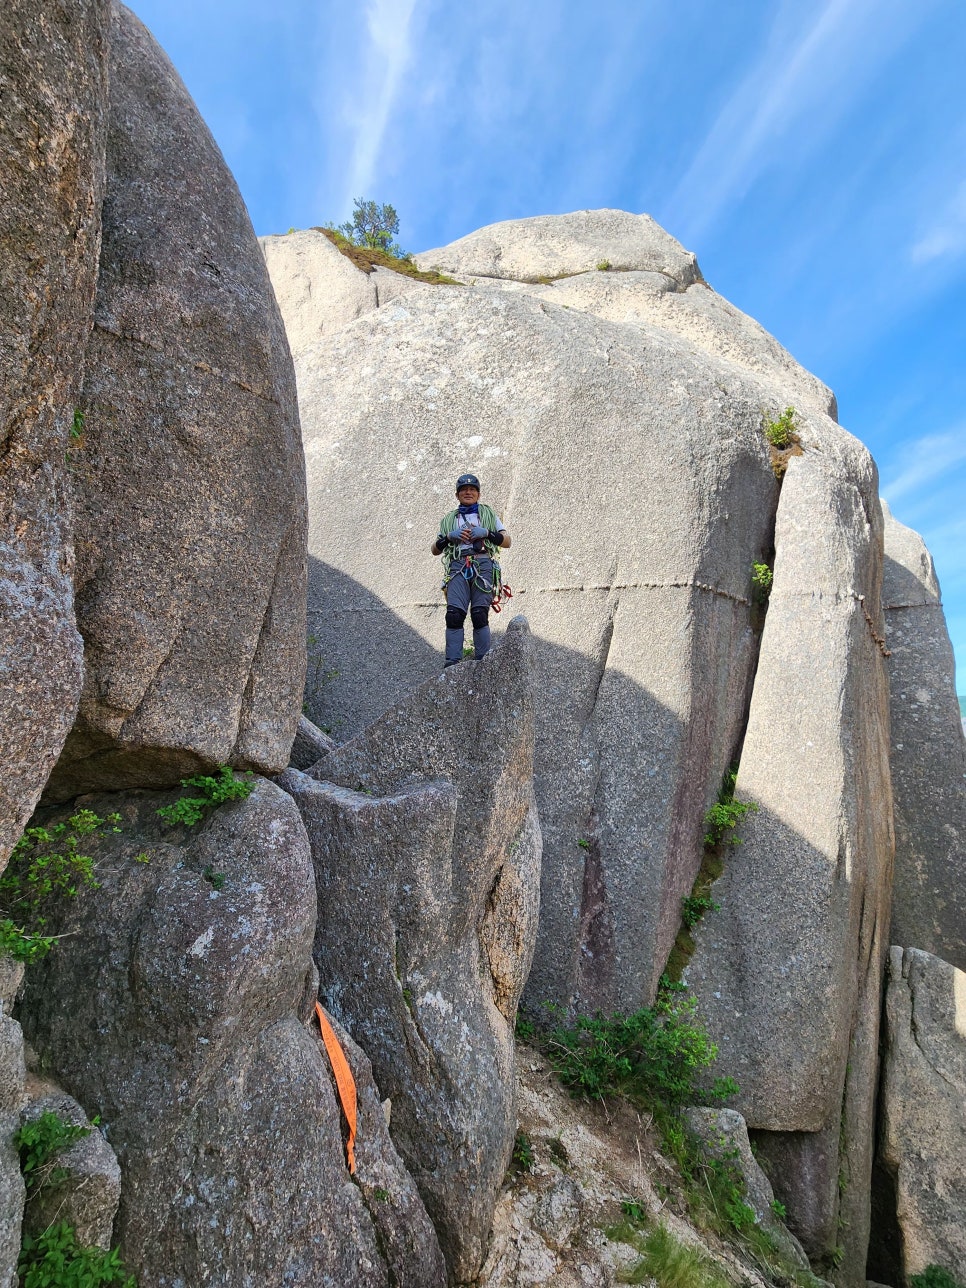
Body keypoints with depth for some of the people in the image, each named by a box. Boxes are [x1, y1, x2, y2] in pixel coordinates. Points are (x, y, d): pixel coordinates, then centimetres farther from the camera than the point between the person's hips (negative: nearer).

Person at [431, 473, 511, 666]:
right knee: (454, 615, -16)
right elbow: (435, 550, 19)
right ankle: (452, 663, -19)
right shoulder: (449, 520, 26)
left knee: (479, 615, -13)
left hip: (483, 566, -1)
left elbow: (507, 542, 14)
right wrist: (449, 537, 1)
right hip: (458, 568, 1)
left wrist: (486, 533, -2)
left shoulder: (488, 514, 23)